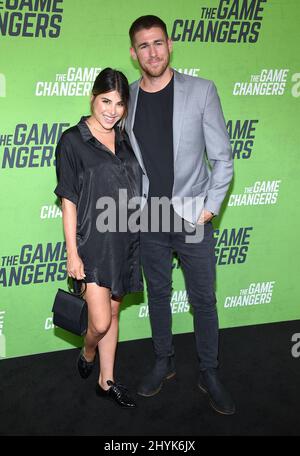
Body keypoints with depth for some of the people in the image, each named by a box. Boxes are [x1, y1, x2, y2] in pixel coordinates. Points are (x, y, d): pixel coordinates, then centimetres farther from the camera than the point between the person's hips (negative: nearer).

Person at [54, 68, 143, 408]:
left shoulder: (125, 139, 7)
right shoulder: (73, 140, -9)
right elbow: (69, 201, -9)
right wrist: (72, 252, -12)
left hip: (125, 241, 5)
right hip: (92, 242, -5)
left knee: (113, 313, 14)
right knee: (100, 322, -7)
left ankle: (107, 381, 28)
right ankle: (87, 353, 27)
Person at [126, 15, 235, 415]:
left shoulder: (201, 91, -8)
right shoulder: (127, 99, 0)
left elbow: (222, 158, -4)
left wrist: (210, 207, -8)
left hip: (193, 218, -2)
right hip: (148, 220, 2)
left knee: (203, 299, 6)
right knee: (158, 294, 15)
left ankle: (210, 374, 22)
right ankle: (163, 363, 33)